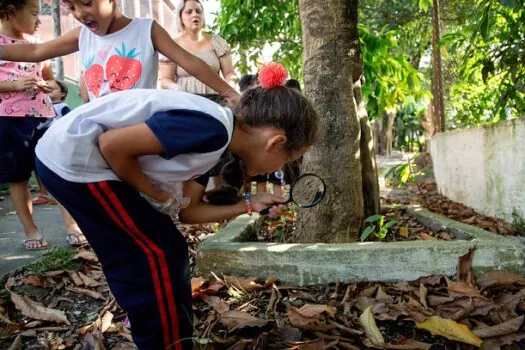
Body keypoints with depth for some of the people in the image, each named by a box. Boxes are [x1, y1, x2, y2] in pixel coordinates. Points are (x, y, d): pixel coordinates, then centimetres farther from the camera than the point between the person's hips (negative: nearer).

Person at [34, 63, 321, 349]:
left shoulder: (212, 143, 7)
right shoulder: (212, 129, -23)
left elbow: (187, 210, 10)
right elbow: (112, 144, -23)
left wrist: (249, 204, 7)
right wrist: (156, 195, -9)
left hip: (72, 158, 9)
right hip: (72, 160, -9)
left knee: (149, 254, 17)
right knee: (161, 255, -2)